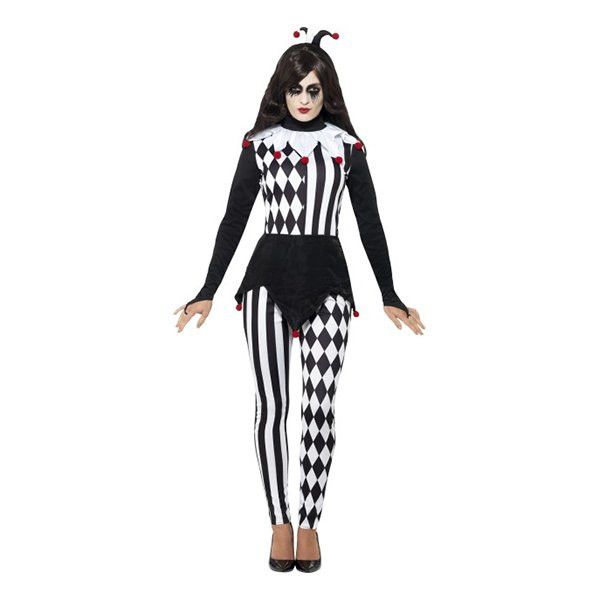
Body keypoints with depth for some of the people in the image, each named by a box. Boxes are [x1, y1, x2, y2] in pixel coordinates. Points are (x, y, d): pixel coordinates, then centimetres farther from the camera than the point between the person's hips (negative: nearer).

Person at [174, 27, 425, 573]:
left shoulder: (347, 146, 9)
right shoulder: (259, 143, 8)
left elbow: (370, 224, 10)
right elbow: (234, 220, 9)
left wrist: (390, 297, 6)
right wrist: (207, 293, 5)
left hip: (327, 281, 0)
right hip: (268, 279, 0)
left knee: (320, 407, -3)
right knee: (271, 405, -4)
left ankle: (310, 524, 10)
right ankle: (280, 522, 9)